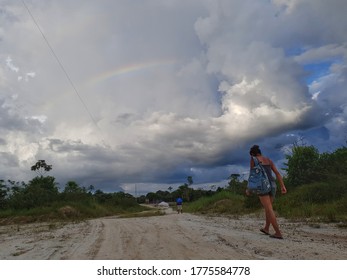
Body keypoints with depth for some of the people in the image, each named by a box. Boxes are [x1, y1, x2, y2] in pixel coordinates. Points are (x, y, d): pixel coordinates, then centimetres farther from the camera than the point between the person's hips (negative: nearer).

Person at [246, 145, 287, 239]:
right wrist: (283, 187, 3)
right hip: (272, 185, 7)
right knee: (268, 207, 22)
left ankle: (278, 233, -7)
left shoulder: (253, 159, -1)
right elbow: (277, 173, 8)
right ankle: (266, 229, 32)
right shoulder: (269, 160, 16)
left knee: (269, 210, -4)